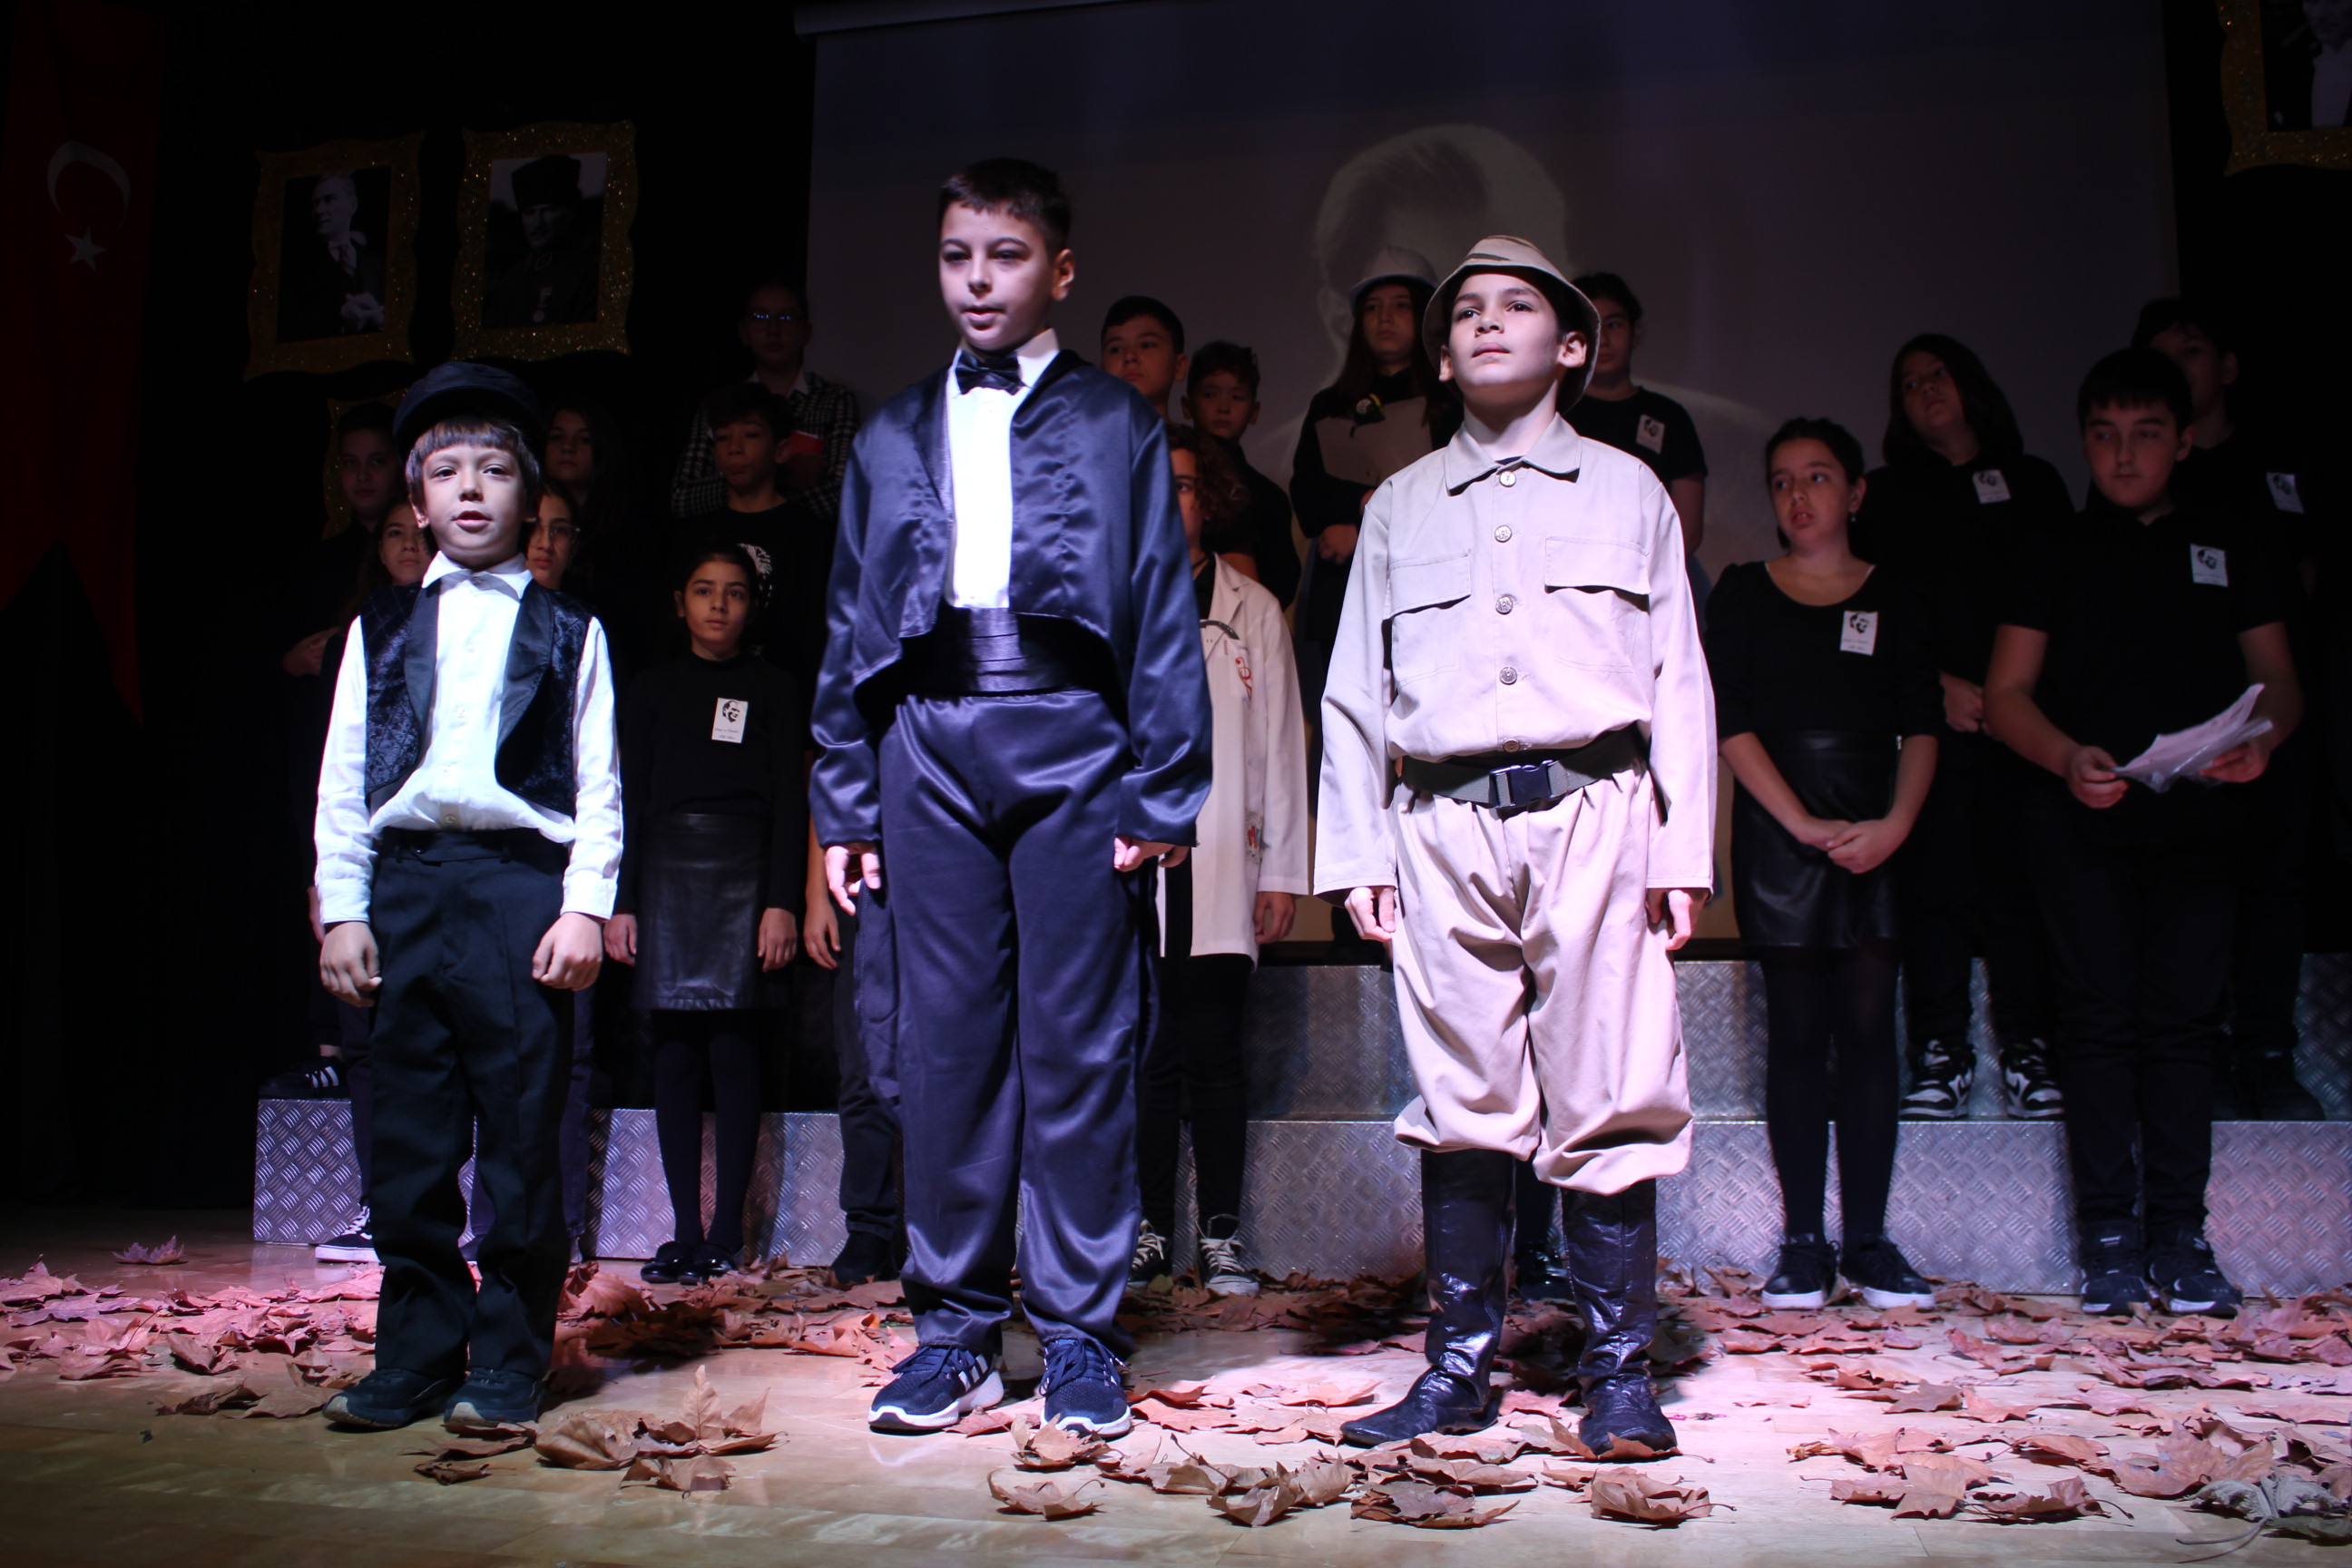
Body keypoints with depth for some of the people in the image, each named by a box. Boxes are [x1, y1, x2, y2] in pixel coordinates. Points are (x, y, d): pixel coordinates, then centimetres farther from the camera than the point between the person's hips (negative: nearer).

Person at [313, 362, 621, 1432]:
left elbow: (598, 783, 5)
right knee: (410, 1142, 5)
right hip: (404, 884, 3)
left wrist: (585, 907, -6)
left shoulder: (568, 632, 11)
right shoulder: (382, 628, 17)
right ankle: (416, 1360, 16)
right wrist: (342, 910, 4)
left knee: (521, 1136, -2)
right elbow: (342, 780, 13)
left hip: (522, 881, -2)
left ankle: (508, 1366, 9)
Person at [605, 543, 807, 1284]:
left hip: (745, 871, -2)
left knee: (733, 1048, -7)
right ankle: (685, 1233, 3)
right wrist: (620, 902, 3)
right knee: (675, 1051, 0)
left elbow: (790, 801, 3)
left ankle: (727, 1232, -2)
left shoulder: (776, 690, 9)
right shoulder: (652, 689, 16)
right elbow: (631, 801, 12)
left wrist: (782, 902, -7)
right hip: (666, 869, 3)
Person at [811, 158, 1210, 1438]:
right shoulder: (891, 438, 18)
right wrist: (844, 805, 8)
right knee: (945, 1043, 3)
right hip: (929, 749, 3)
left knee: (1079, 1046, -1)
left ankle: (1079, 1332, 10)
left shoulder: (1118, 425, 10)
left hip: (1072, 742, -2)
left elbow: (1163, 619, 4)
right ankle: (957, 1329, 14)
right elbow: (852, 628, 16)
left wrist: (1161, 793, -5)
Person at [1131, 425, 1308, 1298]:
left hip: (1220, 869, 0)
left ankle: (1222, 1234, 6)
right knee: (1145, 1056, 0)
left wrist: (1284, 871, 4)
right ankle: (1149, 1231, 9)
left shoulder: (1254, 612, 13)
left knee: (1214, 1055, -2)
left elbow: (1281, 745, 10)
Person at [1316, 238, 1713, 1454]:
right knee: (1462, 1105, 3)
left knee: (1606, 1102, -3)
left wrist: (1685, 848, 0)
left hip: (1592, 816, -1)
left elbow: (1679, 679, 10)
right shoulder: (1397, 508, 18)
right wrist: (1356, 851, 5)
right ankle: (1459, 1368, 11)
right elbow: (1355, 692, 15)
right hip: (1443, 827, 1)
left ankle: (1619, 1374, 7)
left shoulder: (1627, 491, 15)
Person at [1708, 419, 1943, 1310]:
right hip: (1775, 836, -1)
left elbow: (1922, 727, 5)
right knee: (1797, 1032, 0)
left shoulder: (1891, 602, 11)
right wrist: (1803, 822, -10)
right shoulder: (1744, 595, 7)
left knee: (1869, 1030, 1)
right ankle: (1803, 1242, 5)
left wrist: (1894, 824, -11)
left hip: (1873, 838, 2)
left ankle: (1867, 1239, 7)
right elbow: (1730, 720, -2)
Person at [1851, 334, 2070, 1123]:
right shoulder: (1887, 494, 15)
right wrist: (1940, 685, -7)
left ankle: (2029, 1051, 1)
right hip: (1932, 713, 0)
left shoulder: (2034, 483, 18)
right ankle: (1941, 1054, -1)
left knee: (2019, 876, -5)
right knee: (1934, 879, -6)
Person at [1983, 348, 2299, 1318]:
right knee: (2100, 1013, -3)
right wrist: (2068, 756, -13)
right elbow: (2006, 695, 5)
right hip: (2079, 814, -1)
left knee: (2184, 1015, -2)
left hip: (2196, 813, 1)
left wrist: (2260, 738, -8)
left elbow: (2277, 680, 14)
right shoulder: (2060, 556, 11)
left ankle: (2180, 1235, 4)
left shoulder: (2229, 548, 15)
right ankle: (2110, 1235, 3)